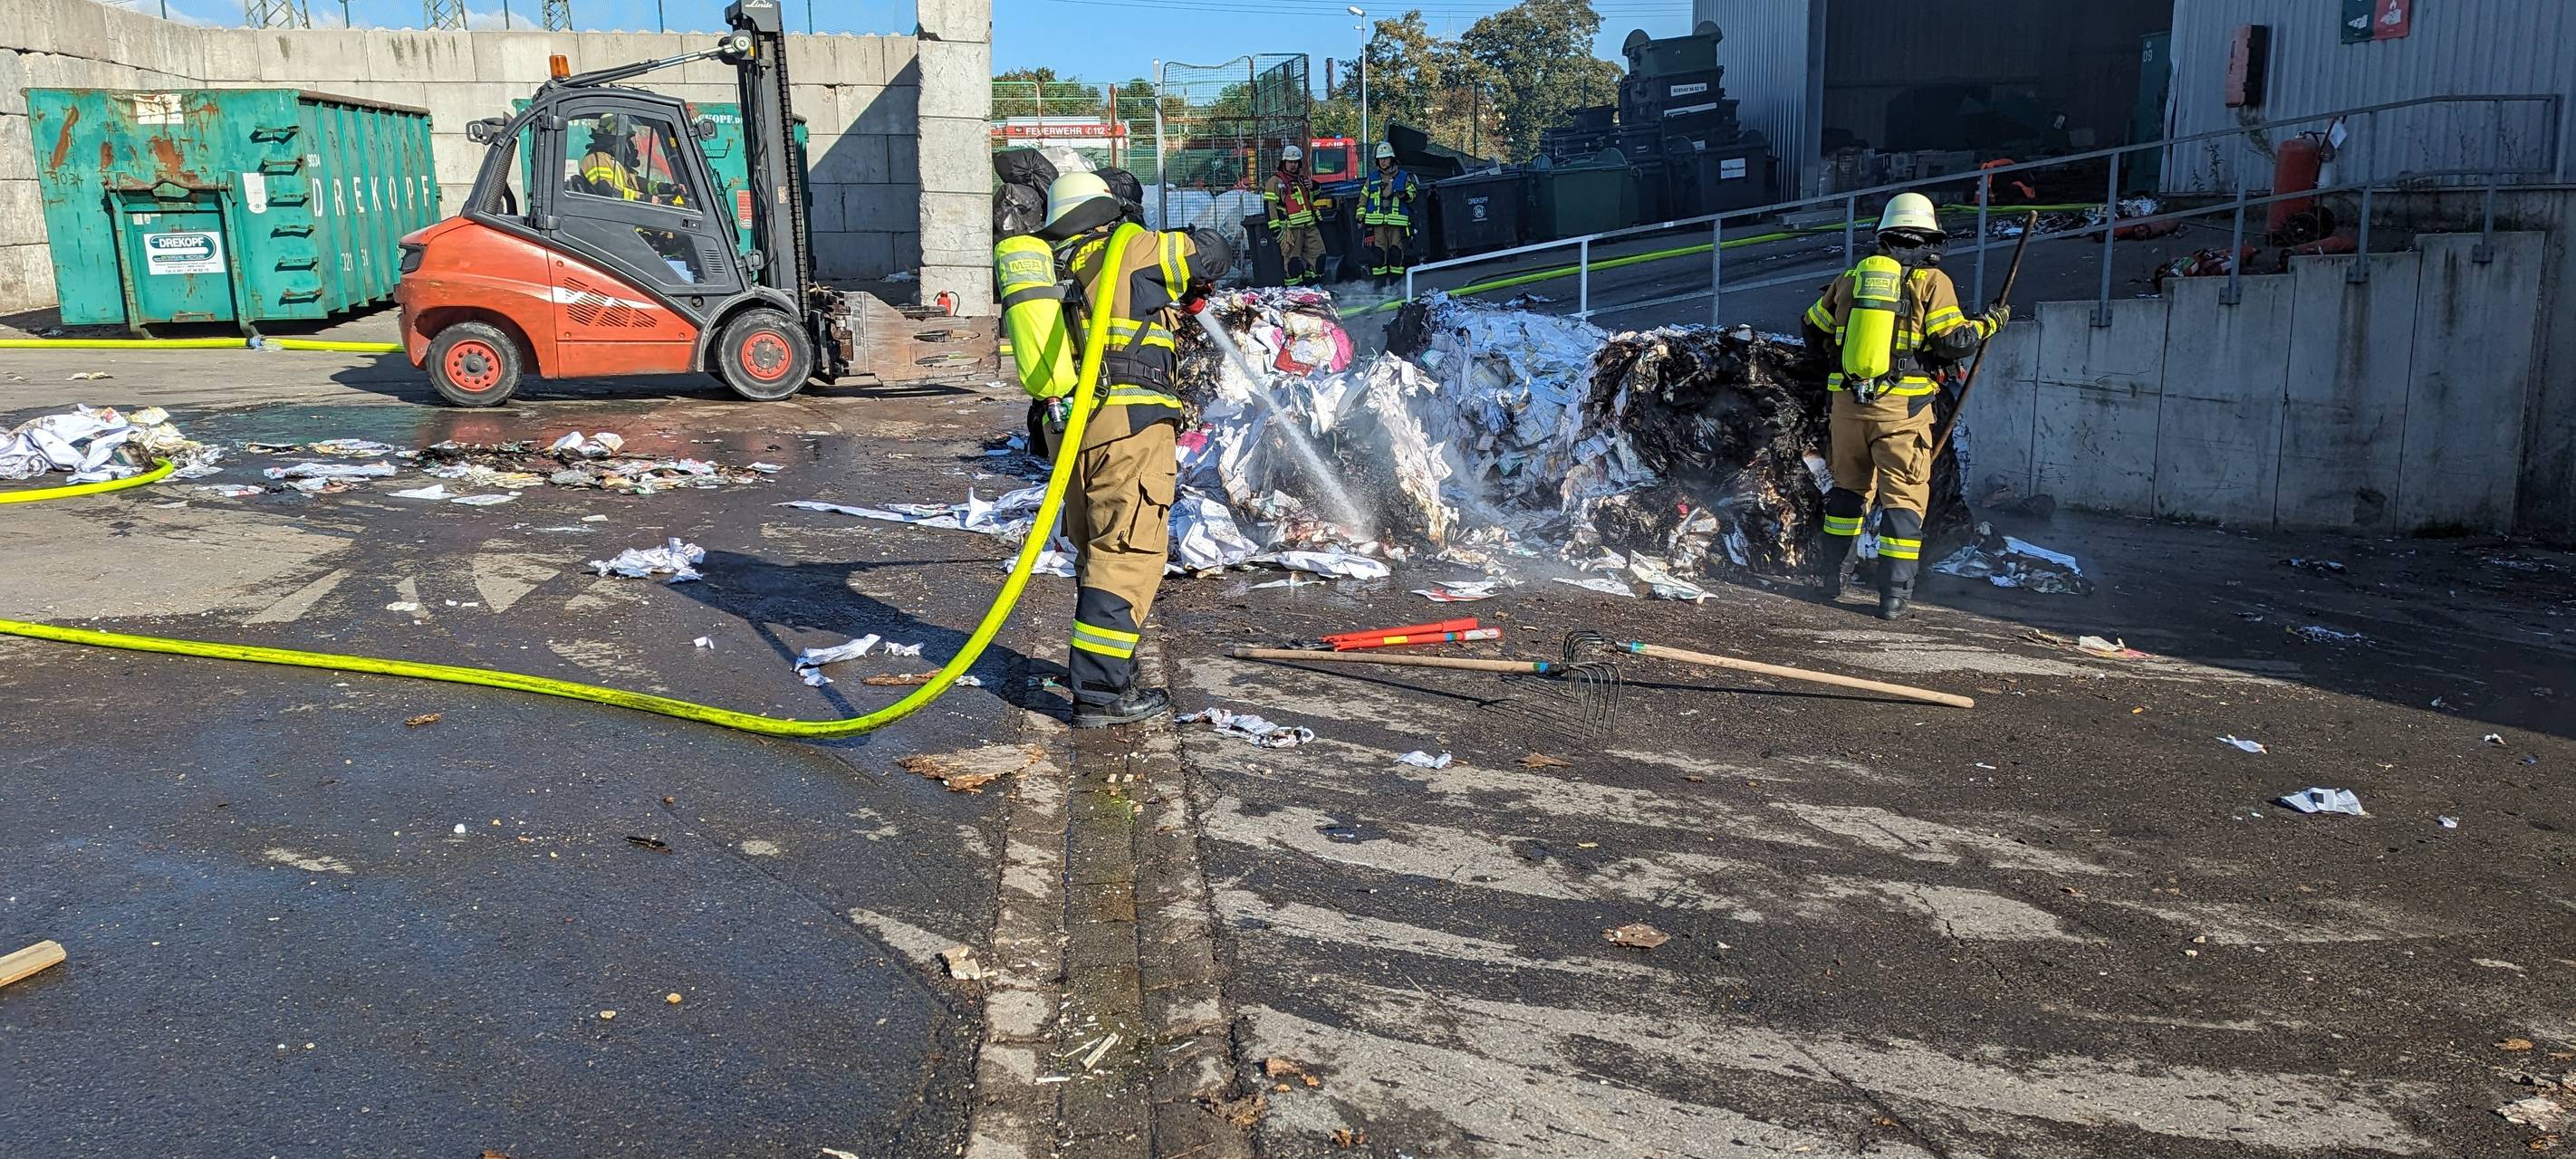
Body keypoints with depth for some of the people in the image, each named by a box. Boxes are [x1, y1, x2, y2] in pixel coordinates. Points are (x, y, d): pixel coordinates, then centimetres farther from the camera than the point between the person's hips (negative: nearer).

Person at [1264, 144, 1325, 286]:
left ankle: (1314, 284, 16)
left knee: (1318, 253, 5)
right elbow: (1269, 206, -9)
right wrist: (1276, 229, -15)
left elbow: (1315, 198, 34)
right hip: (1290, 228, -7)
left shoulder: (1304, 179, 19)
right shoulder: (1276, 181, -3)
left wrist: (1314, 187, 9)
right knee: (1293, 259, -8)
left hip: (1309, 226, 7)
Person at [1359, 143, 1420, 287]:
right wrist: (1361, 215, 11)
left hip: (1397, 221, -1)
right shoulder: (1372, 178, 14)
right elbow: (1364, 197, 18)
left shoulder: (1403, 177, 8)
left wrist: (1405, 195, -9)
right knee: (1377, 251, -4)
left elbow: (1413, 193, 13)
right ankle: (1379, 283, 1)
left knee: (1396, 252, -4)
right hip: (1376, 221, 1)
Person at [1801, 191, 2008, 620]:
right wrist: (1989, 323, 8)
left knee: (1849, 488, 19)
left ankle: (1829, 580, 23)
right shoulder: (1931, 281, -3)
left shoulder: (1851, 277, 9)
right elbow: (1953, 343, -9)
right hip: (1902, 407, -4)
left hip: (1848, 401, 4)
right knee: (1903, 497, 3)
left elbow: (1814, 331, 19)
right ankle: (1894, 595, -1)